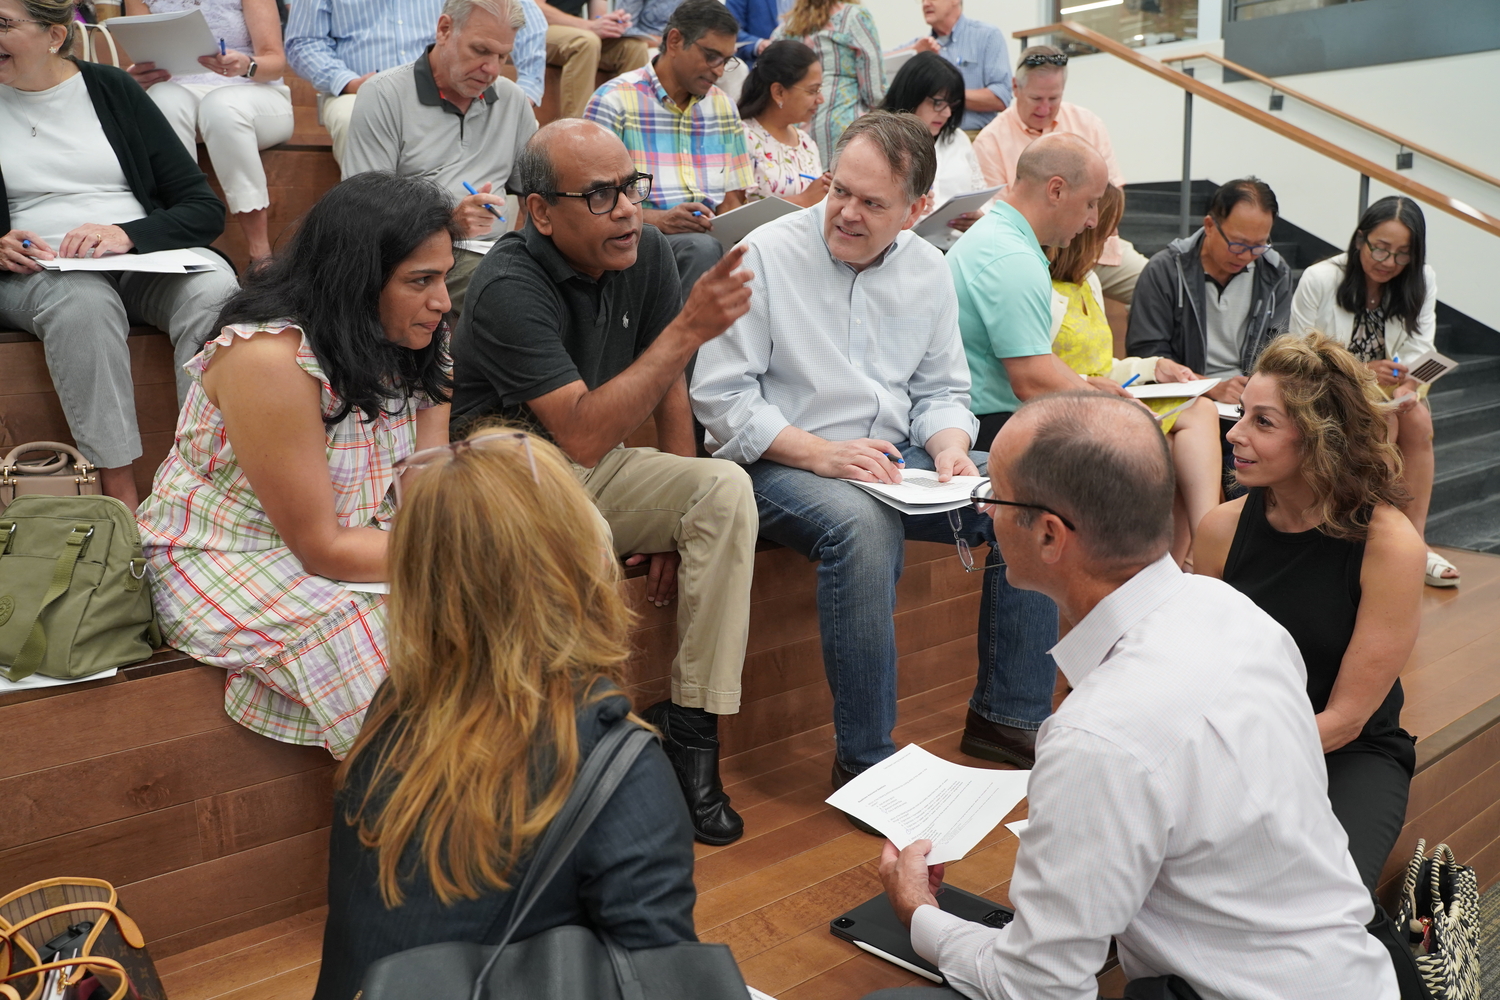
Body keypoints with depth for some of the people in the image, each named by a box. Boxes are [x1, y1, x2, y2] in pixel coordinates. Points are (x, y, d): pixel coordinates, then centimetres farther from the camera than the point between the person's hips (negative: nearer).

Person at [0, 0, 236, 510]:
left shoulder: (111, 88, 8)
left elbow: (206, 209, 1)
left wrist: (126, 234, -17)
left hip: (145, 258, 1)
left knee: (213, 287, -32)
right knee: (84, 300, -36)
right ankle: (120, 495, -36)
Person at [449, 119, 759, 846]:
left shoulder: (646, 253, -3)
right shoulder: (509, 288, -23)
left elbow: (667, 388, 7)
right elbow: (583, 436, -31)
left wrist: (676, 520, 2)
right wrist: (689, 330, -33)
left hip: (599, 471, 6)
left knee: (726, 488, -19)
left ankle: (692, 725, -15)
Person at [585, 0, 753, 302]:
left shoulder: (723, 106, 17)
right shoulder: (614, 100, -2)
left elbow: (732, 201, 16)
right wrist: (659, 220, -22)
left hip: (709, 235, 5)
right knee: (702, 248, -36)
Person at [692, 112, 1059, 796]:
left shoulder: (927, 268, 10)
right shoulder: (765, 256, -7)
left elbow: (941, 390, 15)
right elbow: (718, 395, -11)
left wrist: (950, 450, -8)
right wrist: (820, 453, -22)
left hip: (896, 458, 6)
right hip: (782, 463, -6)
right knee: (862, 525, -38)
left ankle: (1006, 715, 3)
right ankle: (864, 759, -25)